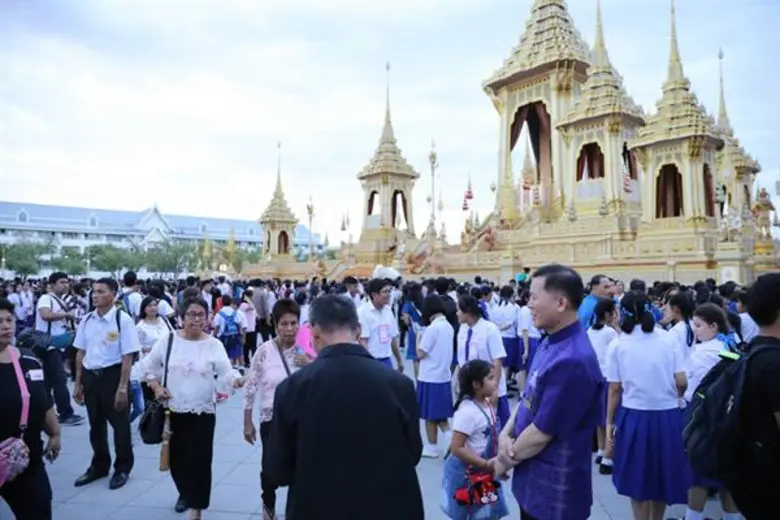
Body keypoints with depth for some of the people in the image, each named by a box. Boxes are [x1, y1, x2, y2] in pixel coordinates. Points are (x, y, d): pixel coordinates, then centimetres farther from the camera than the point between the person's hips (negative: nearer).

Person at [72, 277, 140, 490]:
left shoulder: (123, 320, -17)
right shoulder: (86, 320, 2)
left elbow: (128, 357, -16)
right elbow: (81, 353, 10)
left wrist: (122, 387, -18)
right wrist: (78, 383, 11)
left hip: (112, 375, -5)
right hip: (90, 376, 6)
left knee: (120, 425, 10)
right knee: (95, 425, 21)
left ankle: (122, 468, 31)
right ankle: (99, 466, 42)